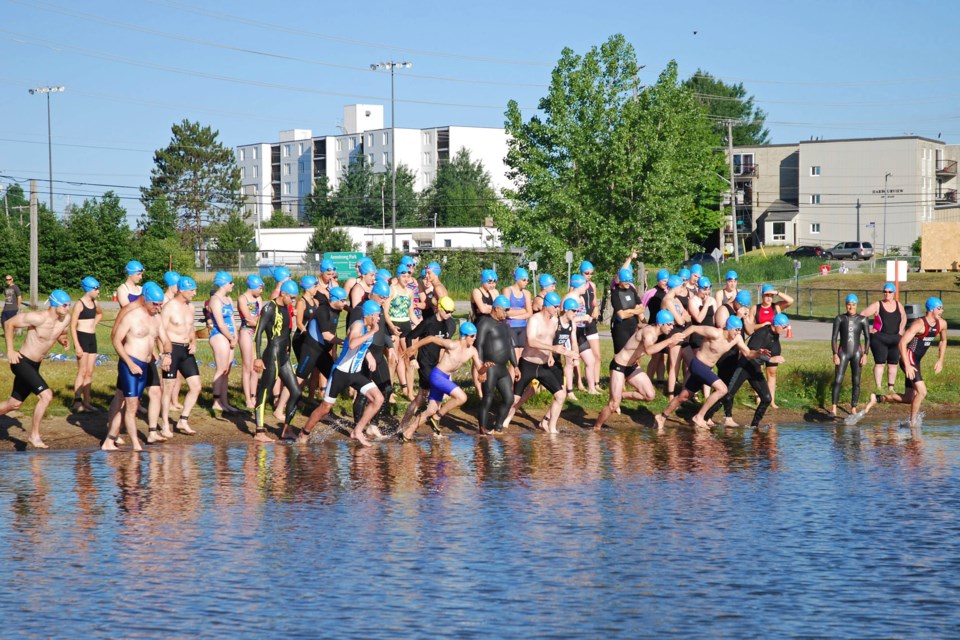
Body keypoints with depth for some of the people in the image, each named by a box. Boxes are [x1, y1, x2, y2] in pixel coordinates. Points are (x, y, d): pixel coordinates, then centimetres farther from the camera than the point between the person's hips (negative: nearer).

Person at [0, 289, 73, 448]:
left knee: (14, 404, 17)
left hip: (34, 366, 8)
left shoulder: (66, 319, -4)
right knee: (46, 395, -21)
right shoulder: (38, 318, -24)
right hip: (22, 362, -8)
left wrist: (63, 339, -7)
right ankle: (34, 435, -7)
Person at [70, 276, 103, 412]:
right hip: (82, 338, -7)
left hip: (92, 338, 7)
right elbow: (72, 326, -13)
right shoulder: (80, 304, -12)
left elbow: (100, 314, 34)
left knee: (90, 372, 8)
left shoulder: (95, 303, 10)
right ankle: (77, 401, -9)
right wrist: (77, 346, -18)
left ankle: (86, 401, 13)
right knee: (82, 371, -10)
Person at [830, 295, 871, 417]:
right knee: (837, 380, -11)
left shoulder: (862, 320, 1)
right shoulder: (839, 319, 0)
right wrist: (835, 355, -9)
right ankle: (833, 409, -13)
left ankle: (854, 409, 9)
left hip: (857, 353, 1)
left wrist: (865, 355, -4)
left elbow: (867, 338, 4)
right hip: (843, 353, -1)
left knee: (856, 382, 1)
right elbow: (834, 338, 0)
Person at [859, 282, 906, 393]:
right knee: (880, 363, -8)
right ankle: (879, 388, -8)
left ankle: (891, 387, 16)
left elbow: (903, 317, 25)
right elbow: (861, 316, -8)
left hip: (895, 340, 5)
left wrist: (901, 330, 14)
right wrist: (869, 329, -10)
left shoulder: (898, 305, 7)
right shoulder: (877, 305, -7)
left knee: (893, 364, 8)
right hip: (879, 339, -5)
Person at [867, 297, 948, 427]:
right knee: (922, 392, -17)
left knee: (910, 399, 10)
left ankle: (877, 399, 20)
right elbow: (902, 343, -25)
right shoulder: (919, 324, -20)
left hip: (916, 361, 9)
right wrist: (907, 366, -30)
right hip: (908, 359, -9)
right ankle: (913, 421, -4)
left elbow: (943, 341, 25)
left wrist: (940, 361, 14)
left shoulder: (942, 324, 4)